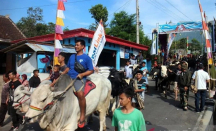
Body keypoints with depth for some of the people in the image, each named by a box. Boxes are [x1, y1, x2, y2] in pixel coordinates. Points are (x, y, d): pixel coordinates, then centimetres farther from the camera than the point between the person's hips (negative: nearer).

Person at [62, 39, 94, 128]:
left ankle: (82, 116, -16)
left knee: (80, 93, -32)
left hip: (79, 79, -7)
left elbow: (91, 70, -1)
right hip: (69, 78, 7)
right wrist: (62, 75, 9)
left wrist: (82, 74, -15)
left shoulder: (86, 57, 1)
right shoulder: (72, 57, 18)